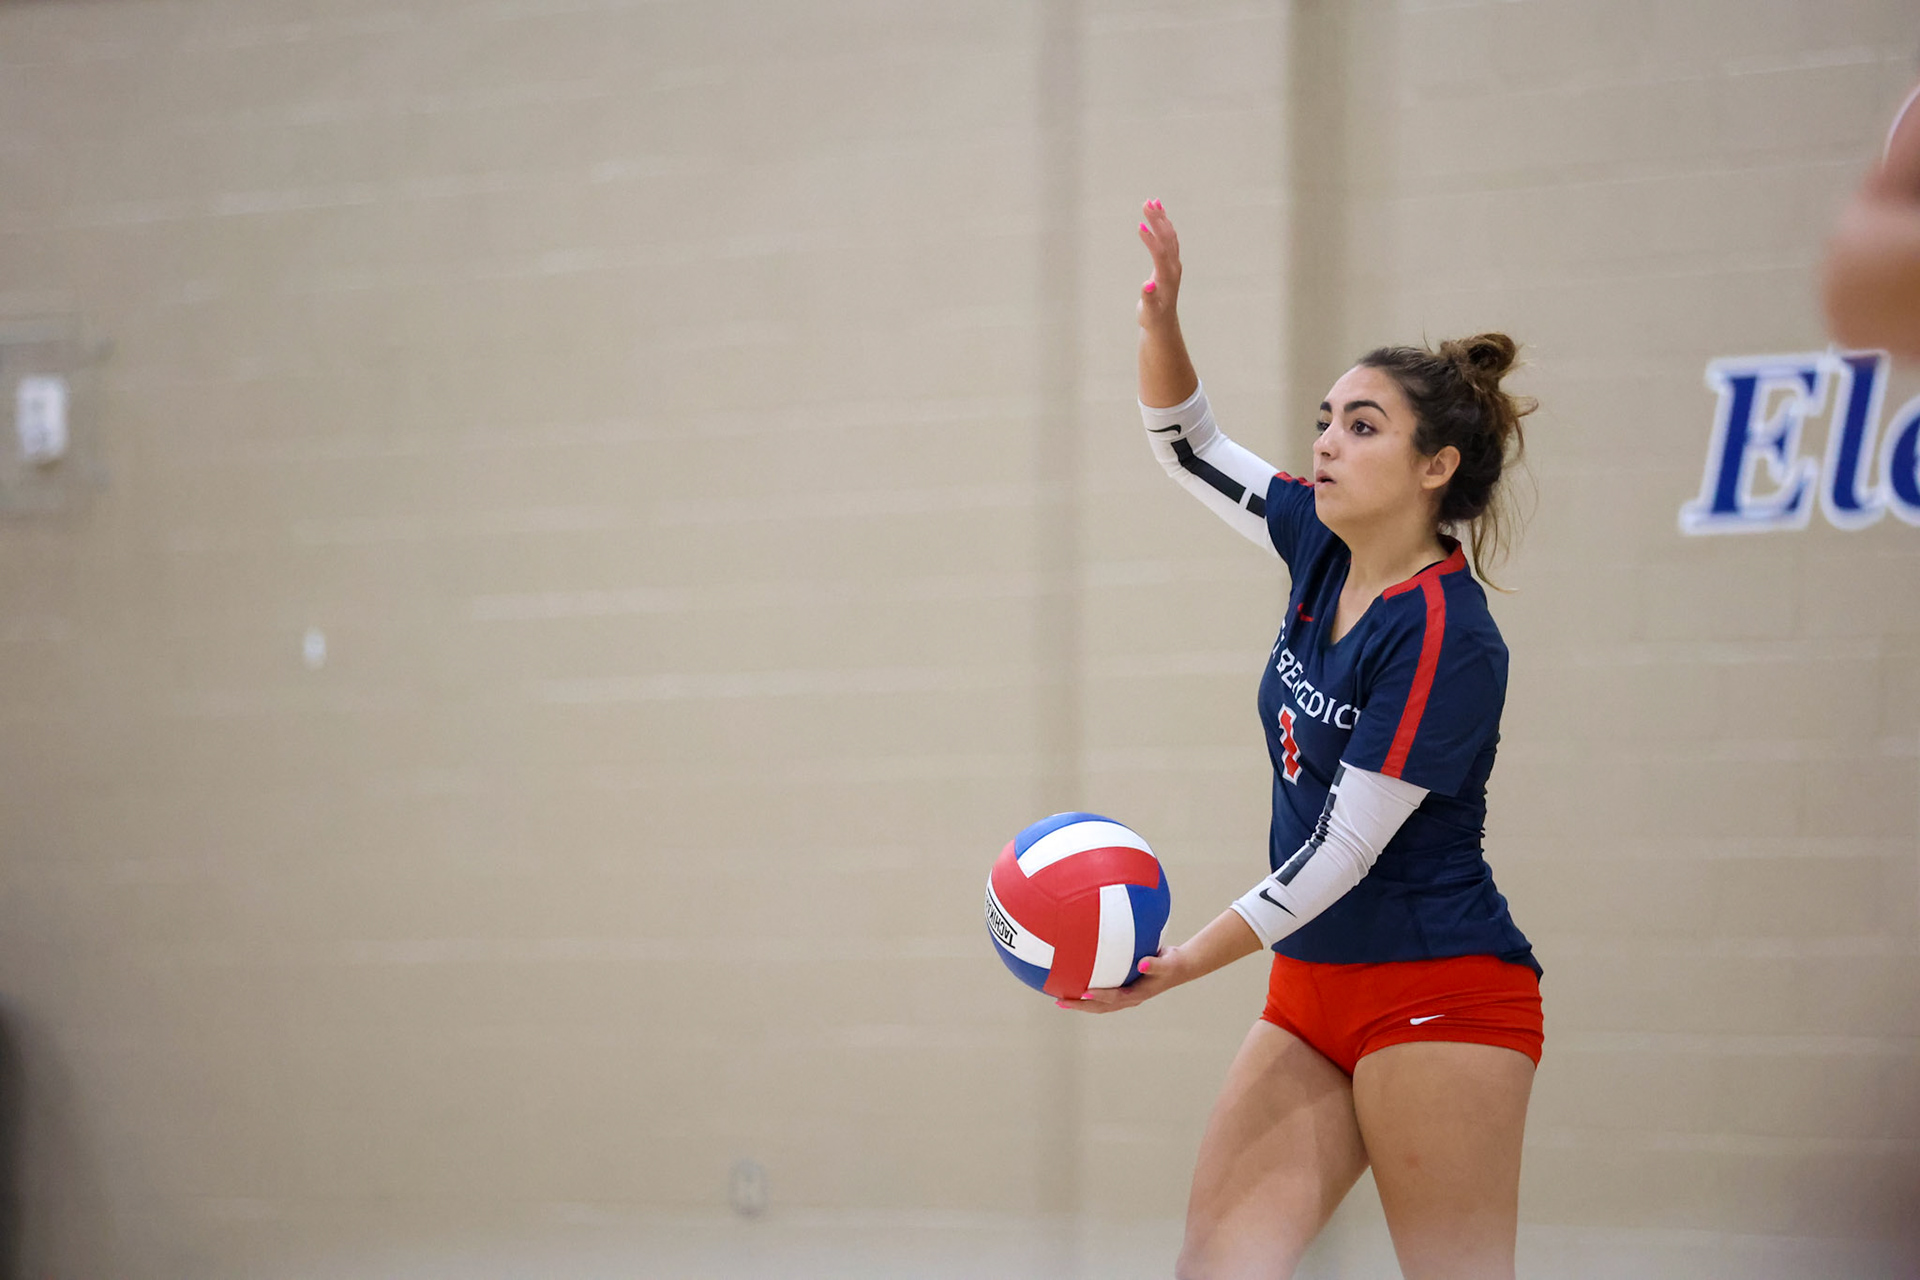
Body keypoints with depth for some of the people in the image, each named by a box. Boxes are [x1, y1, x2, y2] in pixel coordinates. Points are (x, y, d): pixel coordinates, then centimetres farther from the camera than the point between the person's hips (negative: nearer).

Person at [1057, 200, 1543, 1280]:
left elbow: (1341, 850, -20)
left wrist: (1180, 967, -21)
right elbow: (1188, 443, 18)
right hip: (1312, 992, 8)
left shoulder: (1445, 640, -19)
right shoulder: (1324, 544, 5)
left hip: (1438, 996, -8)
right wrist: (1162, 316, -1)